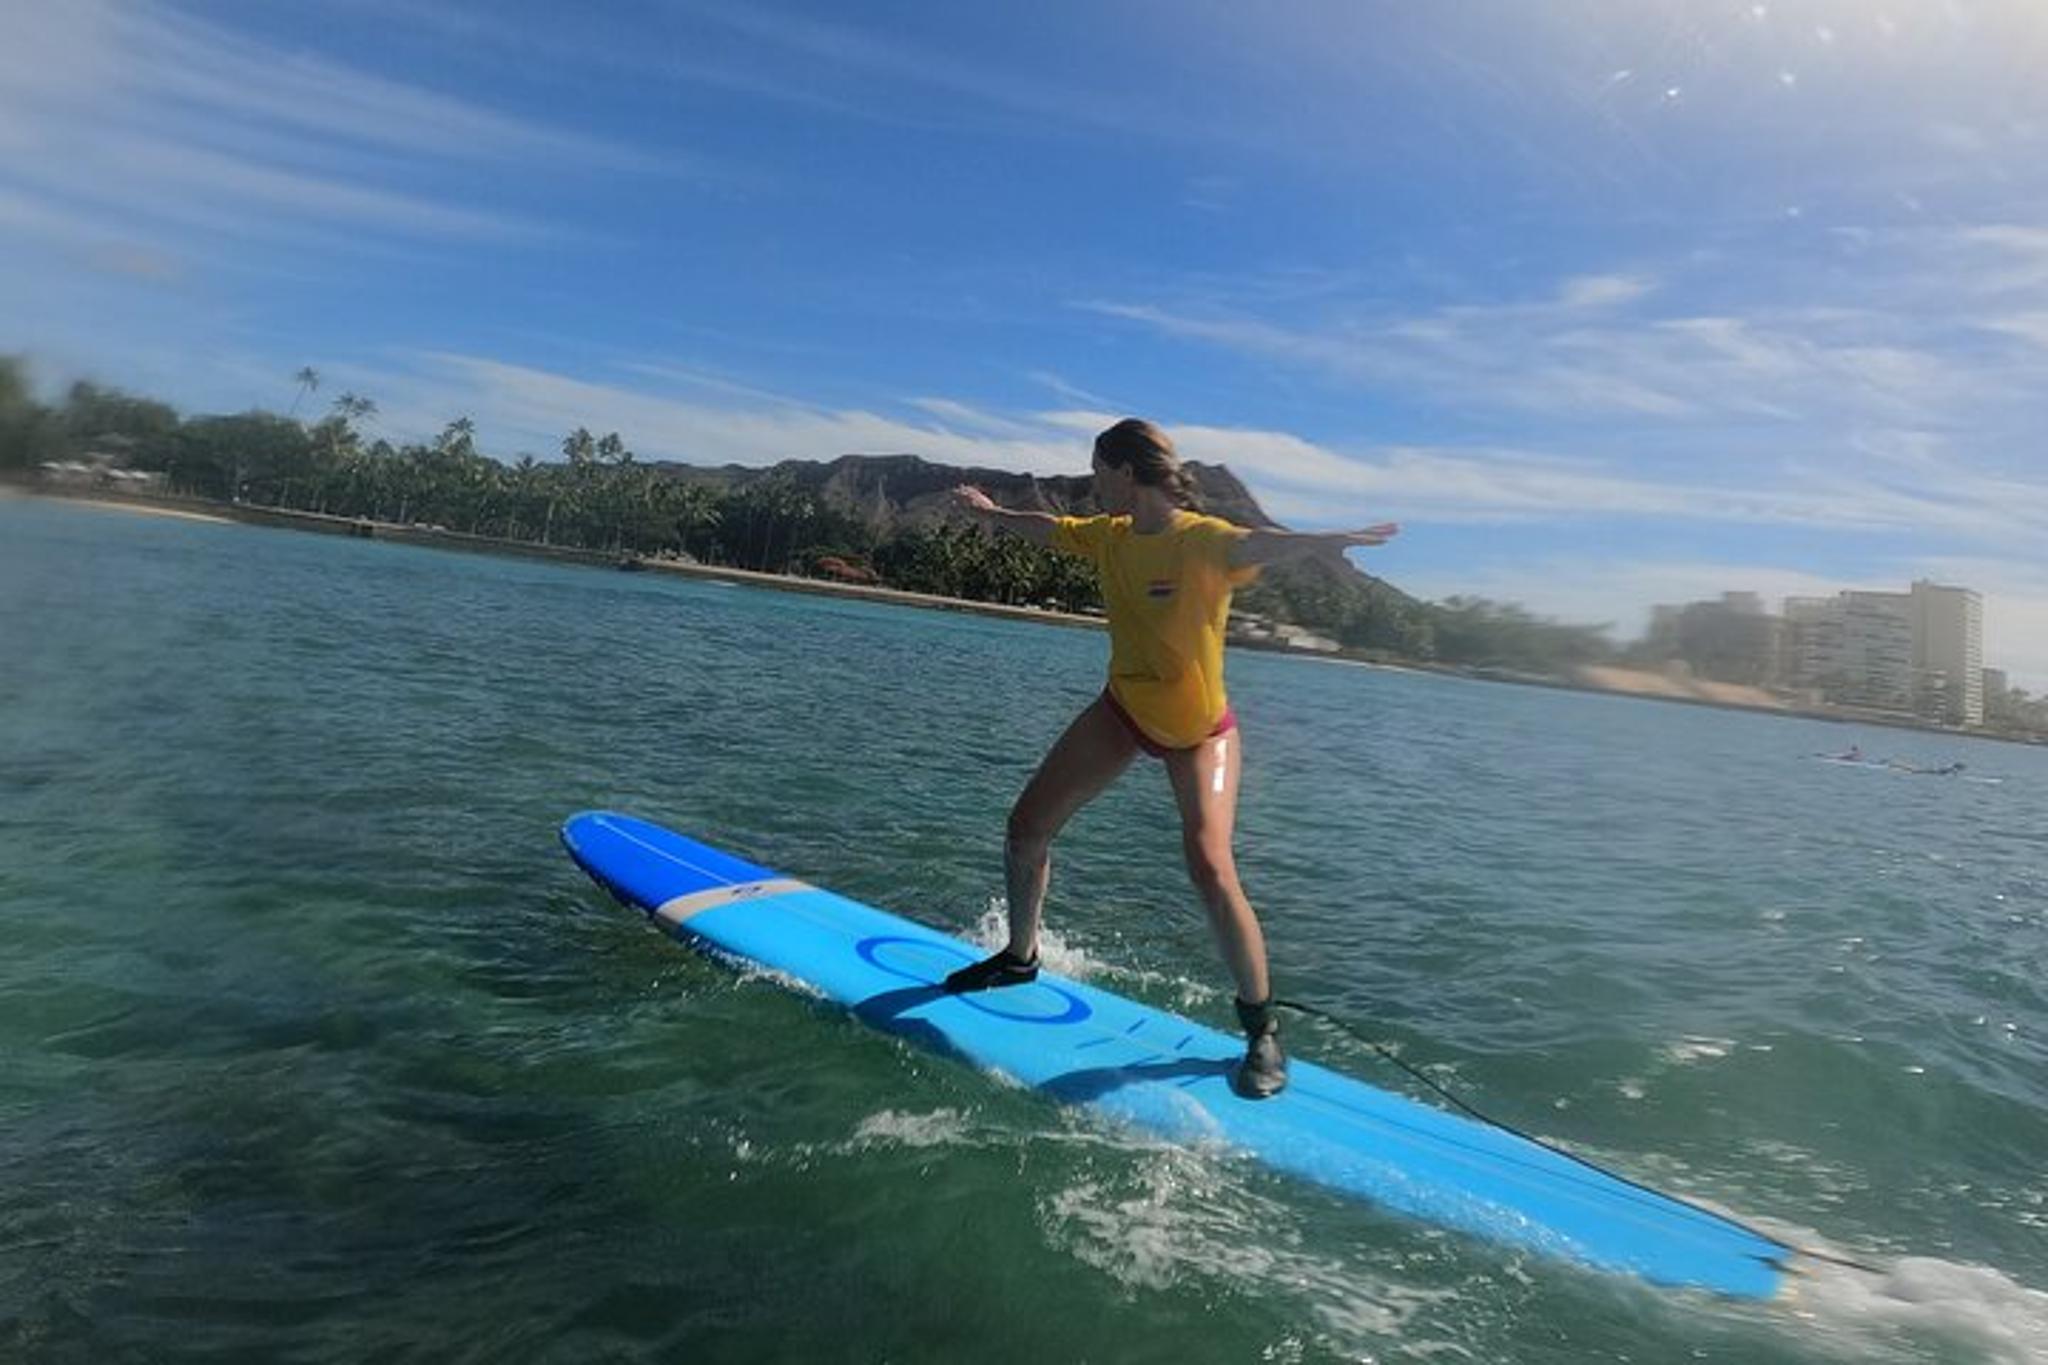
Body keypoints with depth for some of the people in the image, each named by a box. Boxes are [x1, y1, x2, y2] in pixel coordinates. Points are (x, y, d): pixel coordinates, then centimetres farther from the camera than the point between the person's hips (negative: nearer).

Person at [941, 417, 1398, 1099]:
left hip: (1200, 728, -7)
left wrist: (1324, 539, -68)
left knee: (1210, 866, -23)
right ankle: (1020, 957, 31)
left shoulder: (1202, 540, -24)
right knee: (1026, 826, 6)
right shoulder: (1110, 537, -2)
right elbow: (1047, 528, 17)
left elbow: (1256, 543, -46)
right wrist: (990, 513, 35)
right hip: (1122, 710, 7)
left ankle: (1263, 1029, -4)